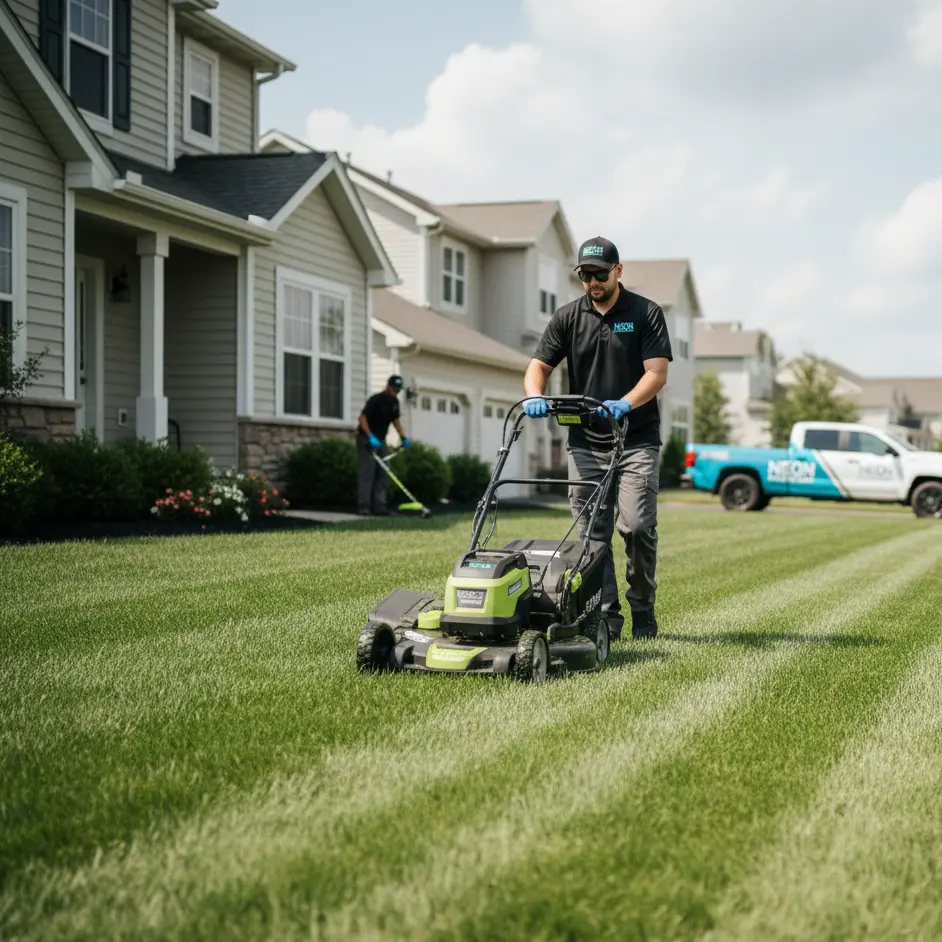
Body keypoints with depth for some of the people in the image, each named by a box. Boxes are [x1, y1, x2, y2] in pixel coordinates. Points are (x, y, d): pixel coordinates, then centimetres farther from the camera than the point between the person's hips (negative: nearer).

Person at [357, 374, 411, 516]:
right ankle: (363, 507, -12)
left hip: (380, 440, 8)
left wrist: (403, 437, 10)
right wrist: (370, 437, -30)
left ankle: (379, 507, 6)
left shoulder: (394, 402, 7)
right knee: (366, 473, -11)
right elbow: (362, 417, -21)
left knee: (382, 474, 4)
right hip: (367, 440, -8)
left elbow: (396, 419, 20)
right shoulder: (376, 399, -17)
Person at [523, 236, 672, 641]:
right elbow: (539, 365, 5)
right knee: (592, 532, 0)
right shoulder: (567, 317, 8)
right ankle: (606, 617, 7)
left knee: (637, 526, -11)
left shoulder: (645, 313, 0)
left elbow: (657, 372, -9)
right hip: (586, 442, 3)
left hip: (637, 440, -3)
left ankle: (643, 611, 7)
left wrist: (626, 403, -26)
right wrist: (535, 396, -18)